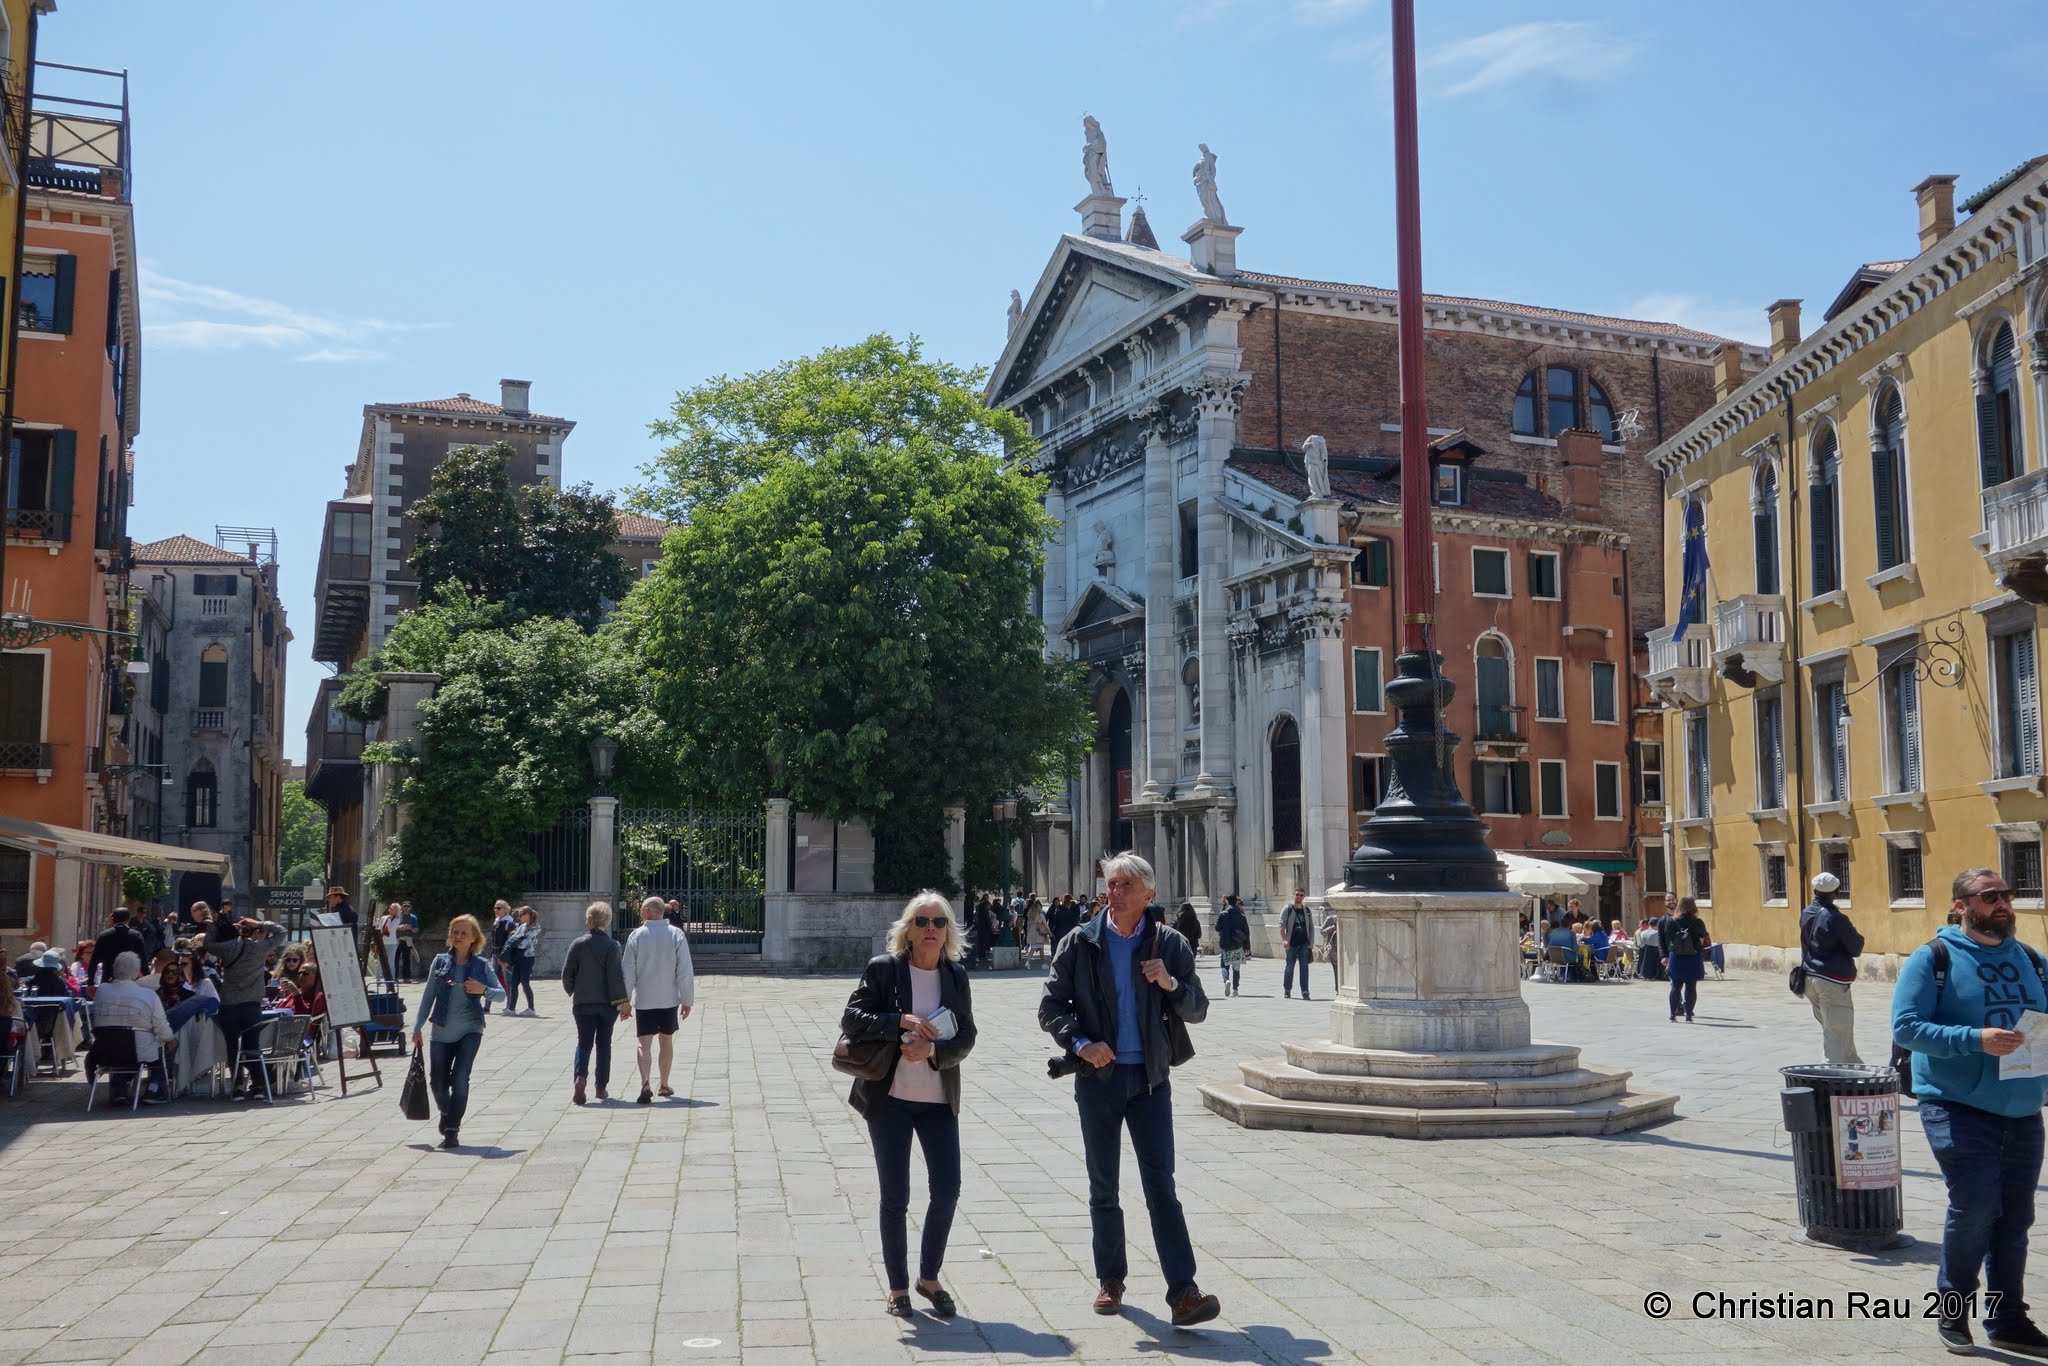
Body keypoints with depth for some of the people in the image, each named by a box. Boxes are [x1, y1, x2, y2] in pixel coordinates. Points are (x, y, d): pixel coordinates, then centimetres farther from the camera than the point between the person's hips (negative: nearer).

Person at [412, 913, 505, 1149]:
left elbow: (502, 994, 1)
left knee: (460, 1079, -14)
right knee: (437, 1082, 4)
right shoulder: (440, 961, 3)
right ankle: (447, 1114, 36)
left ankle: (452, 1131, -2)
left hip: (469, 1031, -2)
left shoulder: (481, 965, -1)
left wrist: (484, 990, -20)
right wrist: (417, 1028, 5)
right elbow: (428, 996, 7)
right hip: (442, 1032, 2)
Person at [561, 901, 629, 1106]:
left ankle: (580, 1077, -18)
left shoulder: (578, 944, -5)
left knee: (584, 1043, 6)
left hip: (583, 1003, 0)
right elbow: (616, 976, -13)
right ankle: (601, 1087, 15)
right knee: (604, 1044, 12)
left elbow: (567, 974, -3)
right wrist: (623, 1002, -10)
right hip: (607, 1004, 0)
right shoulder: (612, 945, -9)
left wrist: (573, 993, 15)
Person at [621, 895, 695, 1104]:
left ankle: (645, 1083, -25)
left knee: (643, 1043, -3)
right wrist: (687, 1000, 2)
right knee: (667, 1041, 17)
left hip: (644, 1000, -2)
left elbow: (628, 972, -3)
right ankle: (664, 1085, 27)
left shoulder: (636, 936, -6)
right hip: (669, 999, 2)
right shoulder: (676, 934, -3)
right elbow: (685, 971, -5)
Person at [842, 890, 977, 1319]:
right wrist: (901, 1021, -22)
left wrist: (933, 1050, -20)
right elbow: (851, 1019, -11)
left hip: (939, 1099, 3)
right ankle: (898, 1287, 17)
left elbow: (966, 1036, -1)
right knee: (894, 1197, 3)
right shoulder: (883, 969, -5)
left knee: (947, 1188, 0)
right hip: (889, 1097, -3)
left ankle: (929, 1277, 20)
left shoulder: (956, 975, 3)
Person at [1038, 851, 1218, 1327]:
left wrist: (1170, 984, -16)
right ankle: (1111, 1281, 23)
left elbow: (1197, 1011, 4)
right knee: (1103, 1188, 10)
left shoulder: (1169, 944, 1)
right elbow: (1050, 1006, 1)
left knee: (1161, 1185, -6)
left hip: (1150, 1078, 0)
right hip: (1098, 1076, 1)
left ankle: (1183, 1293, -8)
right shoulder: (1081, 943, -1)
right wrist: (1080, 1042, -16)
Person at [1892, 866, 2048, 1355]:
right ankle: (1953, 1308, 8)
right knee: (1975, 1205, -13)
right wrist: (1974, 1039, -23)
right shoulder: (1934, 958, -6)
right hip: (1959, 1108, -5)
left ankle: (2007, 1319, 24)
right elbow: (1905, 1026, -13)